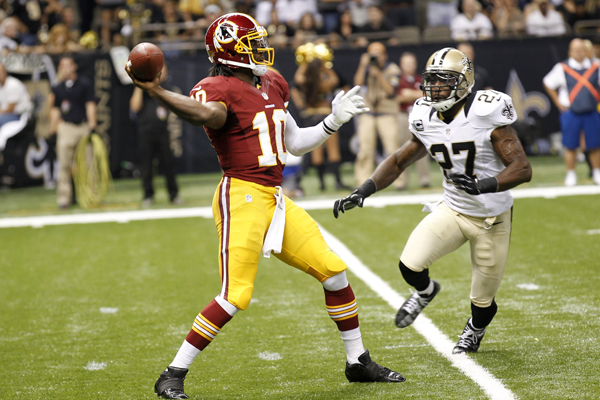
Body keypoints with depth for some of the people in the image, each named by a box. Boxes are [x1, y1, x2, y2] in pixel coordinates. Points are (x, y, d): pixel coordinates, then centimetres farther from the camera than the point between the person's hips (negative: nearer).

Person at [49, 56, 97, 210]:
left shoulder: (85, 84, 5)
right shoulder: (58, 88, 13)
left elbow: (90, 105, 1)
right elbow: (55, 109, 16)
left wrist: (92, 124, -9)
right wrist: (53, 128, 8)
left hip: (84, 127, -1)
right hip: (65, 127, 2)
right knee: (64, 165, -5)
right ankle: (64, 197, -3)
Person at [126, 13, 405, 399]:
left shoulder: (272, 84, 17)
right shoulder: (218, 88, -9)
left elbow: (295, 143, 25)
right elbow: (209, 113, -36)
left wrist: (335, 120, 19)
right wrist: (155, 91, -48)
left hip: (275, 199, 8)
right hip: (242, 197, -8)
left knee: (334, 272, 9)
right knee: (236, 295, -15)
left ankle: (358, 362, 25)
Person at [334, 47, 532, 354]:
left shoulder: (486, 115, -21)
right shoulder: (427, 121, -4)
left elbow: (523, 168, -25)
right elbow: (398, 162, 9)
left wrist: (483, 185, -41)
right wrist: (362, 192, -4)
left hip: (492, 219, -4)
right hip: (453, 210, 4)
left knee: (483, 301, 7)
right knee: (410, 265, -20)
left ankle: (474, 329, 47)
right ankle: (425, 291, 19)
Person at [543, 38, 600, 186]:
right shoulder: (562, 68, -1)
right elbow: (548, 84, 8)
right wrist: (558, 103, 4)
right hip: (571, 113, -2)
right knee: (570, 146, 1)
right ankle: (571, 175, 11)